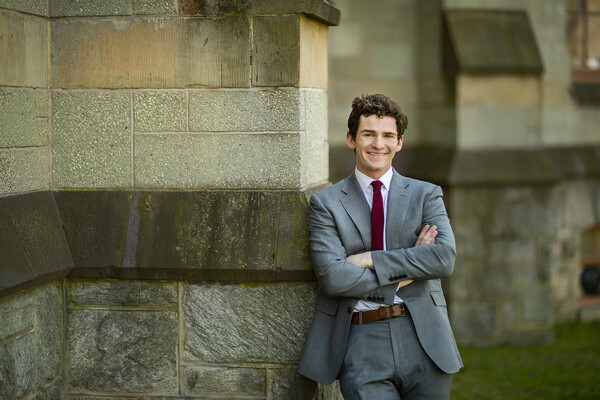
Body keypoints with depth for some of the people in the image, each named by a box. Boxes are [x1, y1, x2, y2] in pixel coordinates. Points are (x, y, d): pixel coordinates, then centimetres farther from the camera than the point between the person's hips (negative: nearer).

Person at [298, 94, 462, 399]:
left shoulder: (426, 195, 9)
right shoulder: (326, 203, 4)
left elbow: (445, 258, -8)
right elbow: (332, 277, -9)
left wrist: (370, 259, -12)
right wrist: (410, 265, -9)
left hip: (424, 342, 2)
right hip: (362, 350, -2)